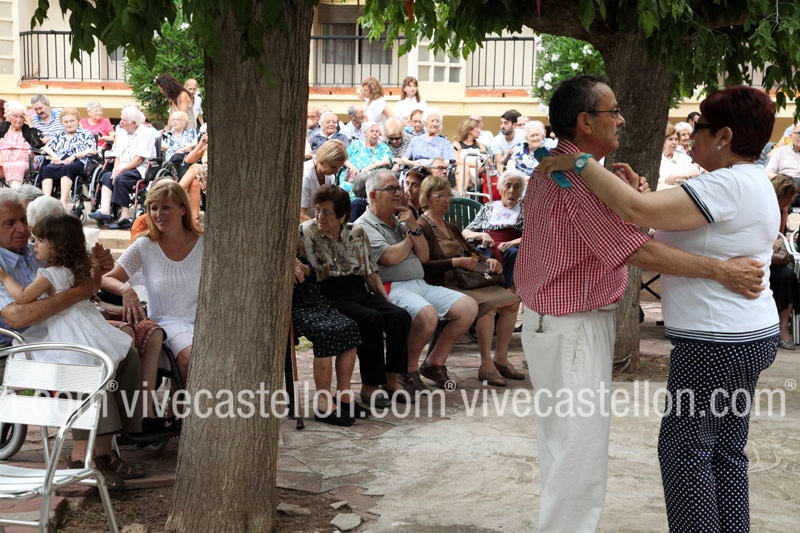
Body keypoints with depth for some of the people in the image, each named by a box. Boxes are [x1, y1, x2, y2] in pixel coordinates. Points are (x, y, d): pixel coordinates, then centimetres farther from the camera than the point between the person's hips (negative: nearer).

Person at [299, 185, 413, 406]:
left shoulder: (357, 232, 15)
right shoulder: (305, 232, 3)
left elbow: (372, 273, 18)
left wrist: (387, 302, 8)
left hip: (360, 292, 5)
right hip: (331, 295, -5)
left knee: (400, 316, -20)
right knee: (372, 319, -31)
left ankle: (391, 379, -9)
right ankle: (369, 385, -20)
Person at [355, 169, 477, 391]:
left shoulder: (401, 220, 22)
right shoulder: (364, 226, -2)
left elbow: (424, 256, 16)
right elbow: (390, 257, -16)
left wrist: (414, 228, -2)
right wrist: (410, 237, 4)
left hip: (420, 285, 8)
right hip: (393, 288, -8)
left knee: (469, 307, -6)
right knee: (427, 314, -36)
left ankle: (434, 362, 5)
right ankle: (409, 370, -12)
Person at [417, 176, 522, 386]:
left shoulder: (451, 228, 24)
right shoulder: (422, 227, -5)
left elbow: (472, 252, 30)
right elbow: (423, 266, -17)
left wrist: (488, 260, 9)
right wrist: (456, 262, -18)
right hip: (443, 284, -9)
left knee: (512, 302, -5)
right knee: (488, 306, -30)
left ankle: (500, 359, 0)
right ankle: (486, 366, -23)